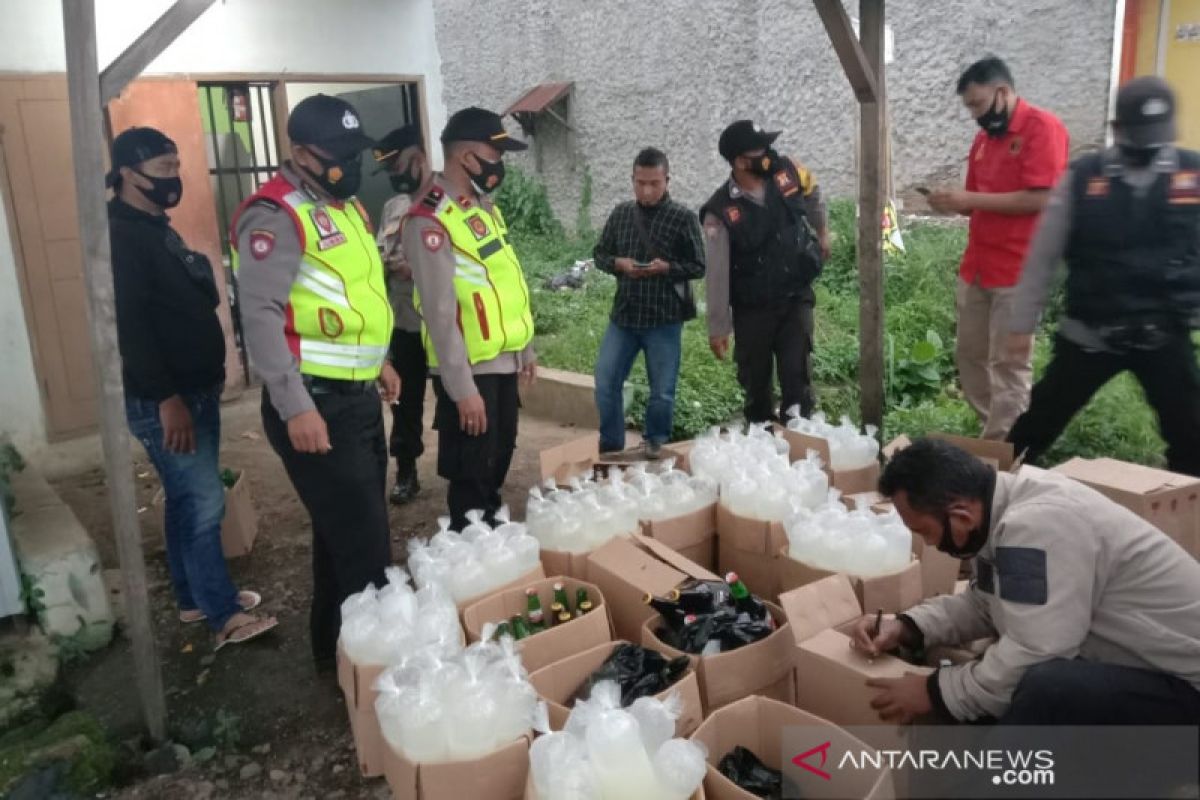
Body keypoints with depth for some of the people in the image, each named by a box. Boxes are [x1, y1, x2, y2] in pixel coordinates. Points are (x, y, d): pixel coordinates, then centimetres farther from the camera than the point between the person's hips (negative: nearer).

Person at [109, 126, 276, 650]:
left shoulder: (156, 229, 15)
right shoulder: (120, 236, -15)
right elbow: (129, 324, -22)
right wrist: (166, 398, -24)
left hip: (197, 389, 10)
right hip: (164, 399, -10)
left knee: (190, 500, 16)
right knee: (203, 502, -5)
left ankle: (194, 597, 29)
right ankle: (224, 616, 6)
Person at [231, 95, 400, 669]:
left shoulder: (344, 205, 15)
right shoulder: (276, 216, -15)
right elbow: (260, 316, -22)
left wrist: (378, 359, 22)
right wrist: (295, 407, -26)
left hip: (359, 397, 9)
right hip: (316, 404, -9)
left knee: (348, 534, 19)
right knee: (362, 548, -6)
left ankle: (338, 646, 35)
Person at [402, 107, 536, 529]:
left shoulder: (485, 207, 11)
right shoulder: (430, 221, -18)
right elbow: (441, 312, -21)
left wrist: (526, 350, 18)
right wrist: (462, 388, -21)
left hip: (504, 362, 9)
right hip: (469, 370, -9)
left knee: (498, 462, 20)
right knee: (472, 476, 4)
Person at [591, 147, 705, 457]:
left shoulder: (684, 218, -5)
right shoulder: (621, 213, 6)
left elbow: (698, 267, -3)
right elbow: (599, 254, 13)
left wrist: (666, 267, -19)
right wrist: (618, 263, -9)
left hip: (664, 319, -3)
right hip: (623, 316, 3)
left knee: (662, 391, 7)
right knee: (605, 383, 4)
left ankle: (656, 444, 29)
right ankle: (610, 445, 21)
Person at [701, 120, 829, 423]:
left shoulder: (789, 173, -7)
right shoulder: (721, 211, -18)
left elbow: (813, 194, 18)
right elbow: (717, 274, -16)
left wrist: (821, 233, 29)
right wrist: (718, 327, -13)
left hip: (796, 298, 2)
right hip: (752, 310, -2)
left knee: (797, 377, -4)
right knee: (755, 383, 11)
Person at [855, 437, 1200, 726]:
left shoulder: (1036, 523, -29)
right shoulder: (1006, 510, 0)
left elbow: (1033, 658, -31)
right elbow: (982, 605, 10)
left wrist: (935, 691, -18)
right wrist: (905, 627, -4)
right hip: (1136, 664, 10)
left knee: (1045, 688, -33)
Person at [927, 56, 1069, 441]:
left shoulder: (1042, 127, -8)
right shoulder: (983, 138, 14)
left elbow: (1039, 199, -18)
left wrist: (969, 199, -17)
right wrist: (954, 204, -2)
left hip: (1018, 271, -8)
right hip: (975, 266, 8)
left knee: (1009, 364, -2)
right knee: (969, 355, 11)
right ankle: (992, 432, 24)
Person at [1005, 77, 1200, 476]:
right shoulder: (1081, 178, -3)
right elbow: (1042, 256, 0)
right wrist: (1022, 323, 1)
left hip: (1166, 335, 1)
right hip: (1090, 334, -1)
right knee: (1040, 420, 9)